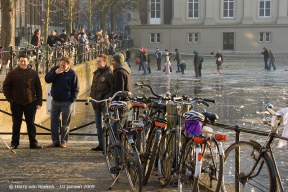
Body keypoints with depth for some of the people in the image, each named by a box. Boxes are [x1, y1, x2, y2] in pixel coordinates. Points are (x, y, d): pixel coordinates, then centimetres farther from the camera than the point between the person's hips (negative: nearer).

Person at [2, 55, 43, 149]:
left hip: (30, 103, 1)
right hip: (16, 103, 0)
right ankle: (14, 143, 13)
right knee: (16, 124, 6)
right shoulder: (12, 73, -1)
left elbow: (39, 88, 4)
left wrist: (39, 102, 0)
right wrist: (10, 99, -3)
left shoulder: (33, 73, 1)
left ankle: (33, 142, 11)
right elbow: (6, 86, 4)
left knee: (31, 124, 6)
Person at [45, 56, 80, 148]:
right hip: (55, 101, 3)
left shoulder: (72, 73, -6)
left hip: (66, 102, -3)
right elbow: (47, 79, -5)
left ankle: (64, 141, 10)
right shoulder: (55, 69, 2)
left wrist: (72, 100, -9)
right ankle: (55, 141, 11)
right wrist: (55, 73, -18)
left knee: (65, 123, 3)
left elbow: (76, 89, -2)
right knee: (54, 122, 4)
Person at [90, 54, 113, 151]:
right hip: (96, 103, 9)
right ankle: (101, 145, 20)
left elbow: (113, 89, -13)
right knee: (98, 125, 12)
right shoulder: (96, 73, 15)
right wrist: (91, 96, 13)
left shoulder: (109, 74, -10)